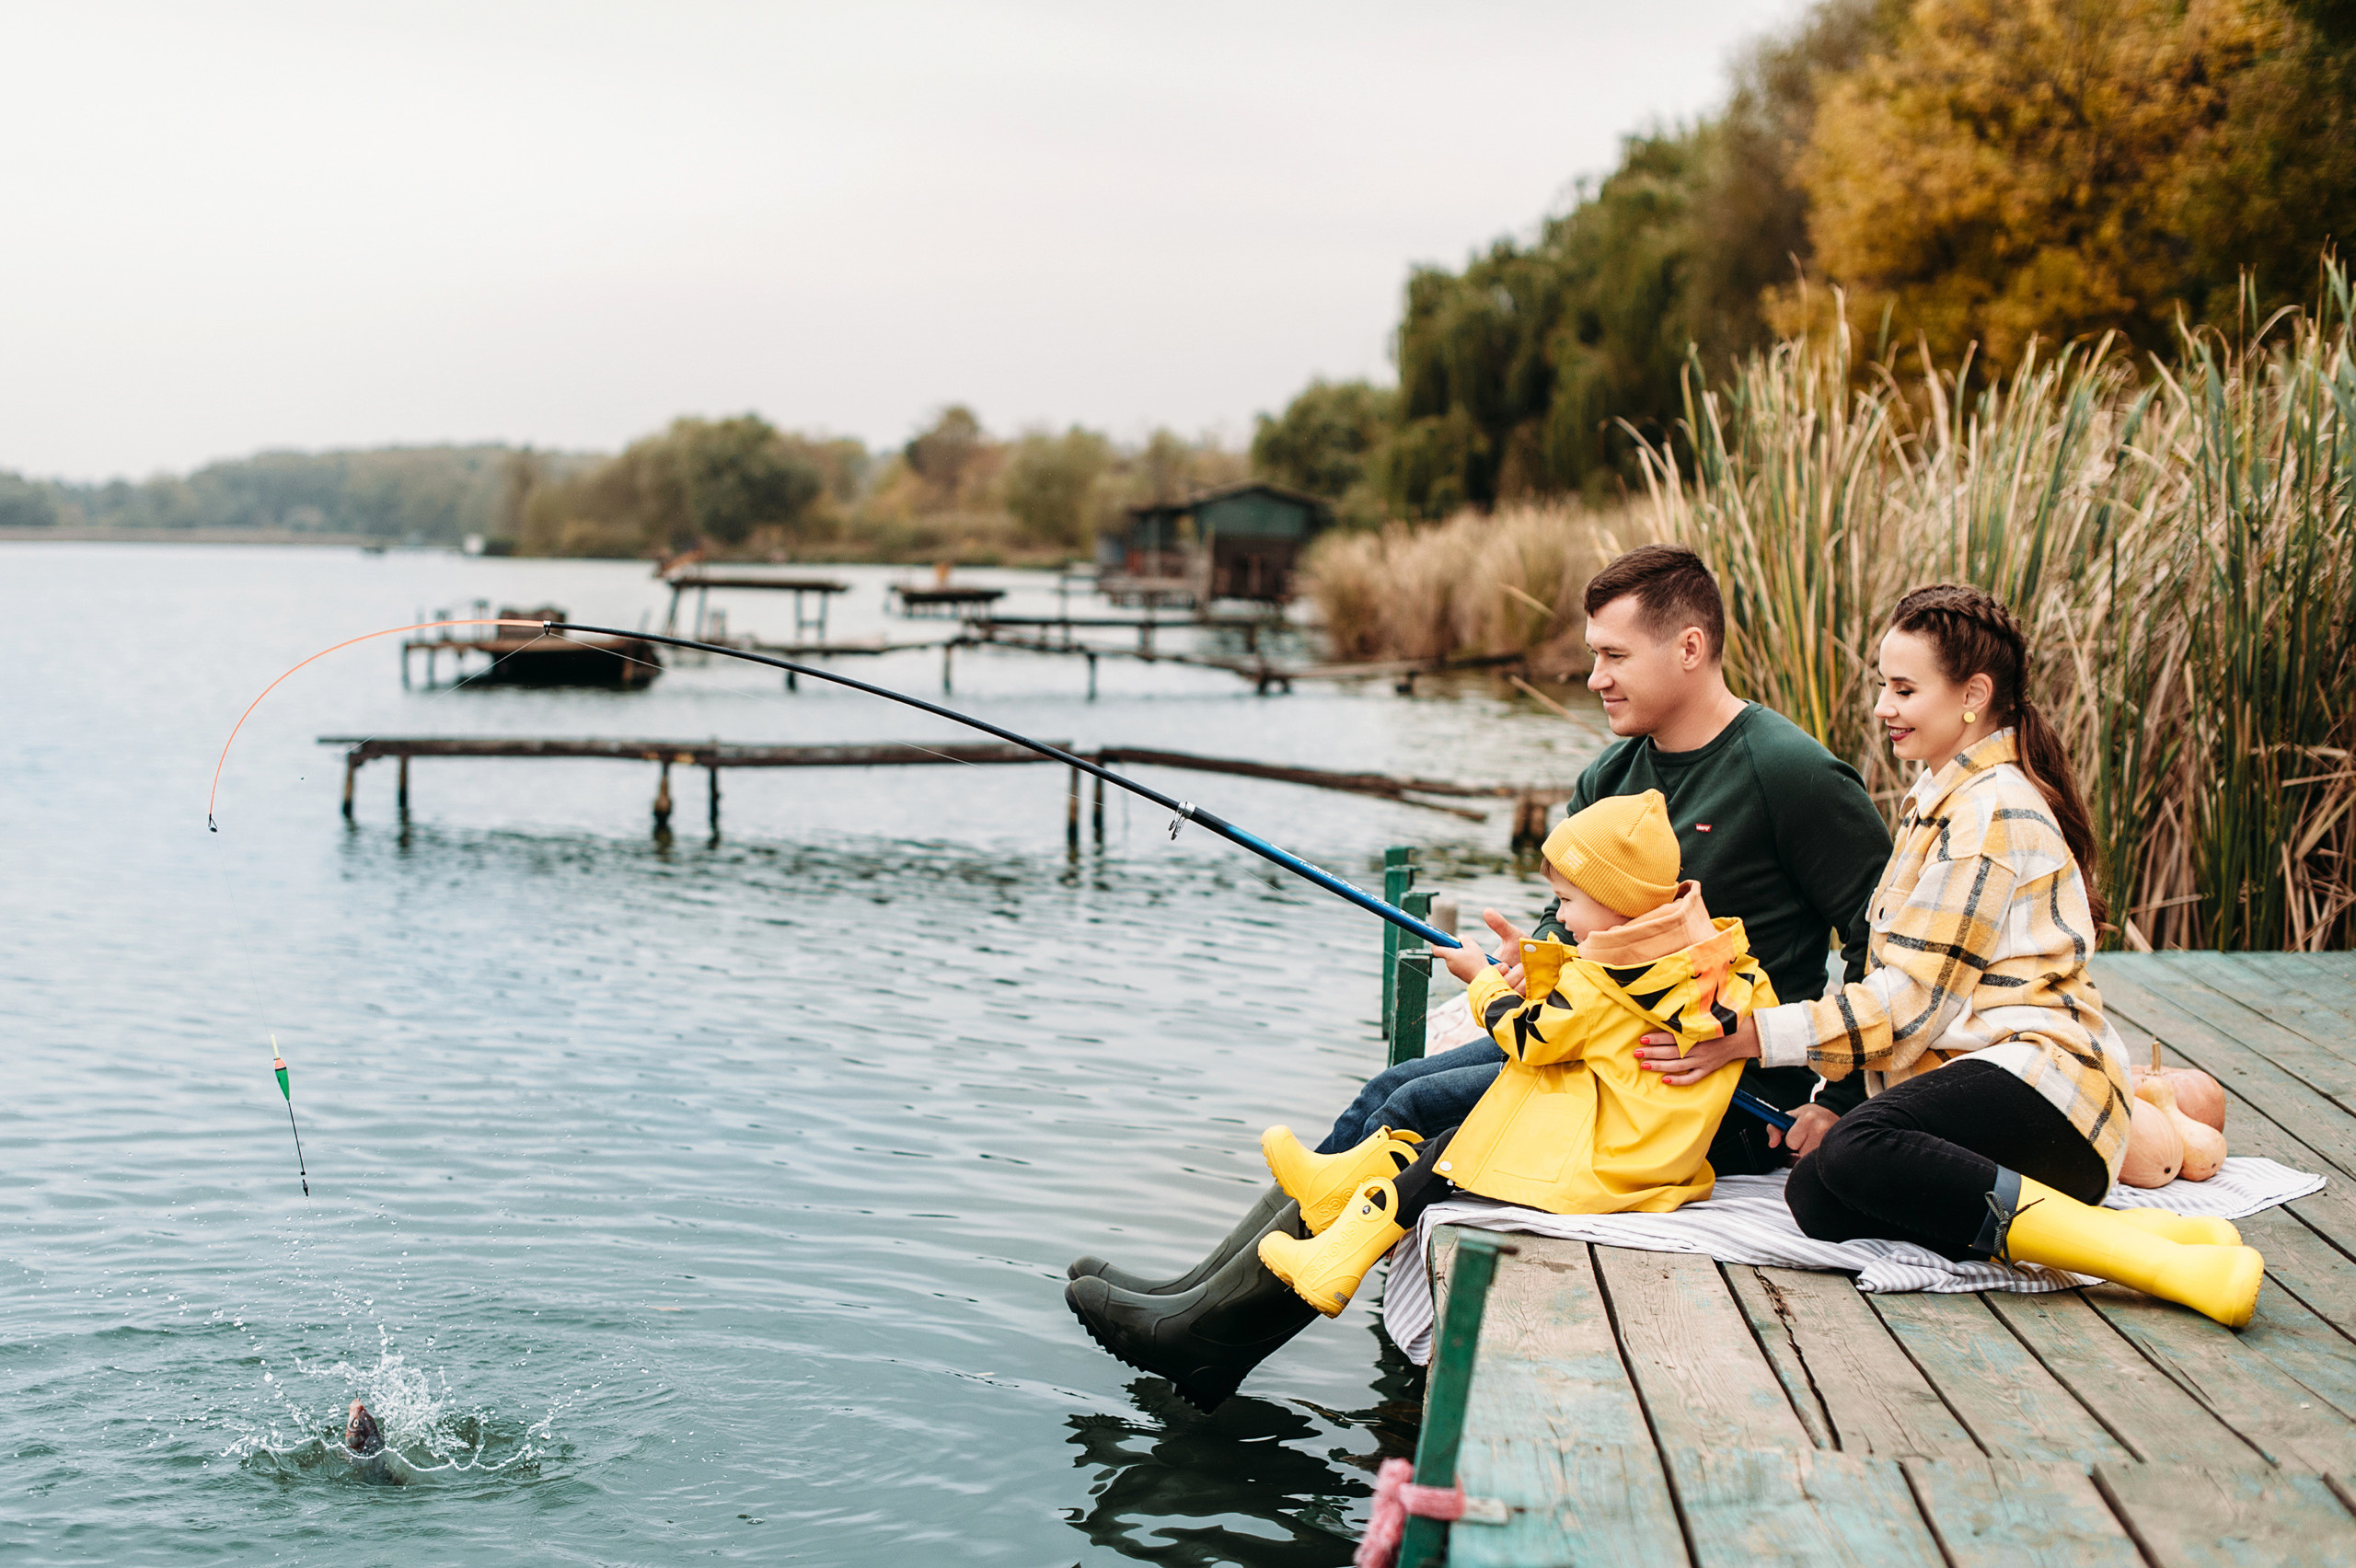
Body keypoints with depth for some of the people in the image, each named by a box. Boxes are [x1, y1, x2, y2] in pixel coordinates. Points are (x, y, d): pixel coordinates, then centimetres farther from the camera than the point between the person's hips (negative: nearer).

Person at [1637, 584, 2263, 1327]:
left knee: (1856, 1153, -36)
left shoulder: (1993, 810, -6)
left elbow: (1914, 999, -12)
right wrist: (1834, 1092, 18)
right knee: (1814, 1199, -16)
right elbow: (1909, 989, 27)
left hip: (2037, 1079, -10)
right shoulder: (1941, 797, 25)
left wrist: (1753, 1035, -12)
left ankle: (2163, 1260, -34)